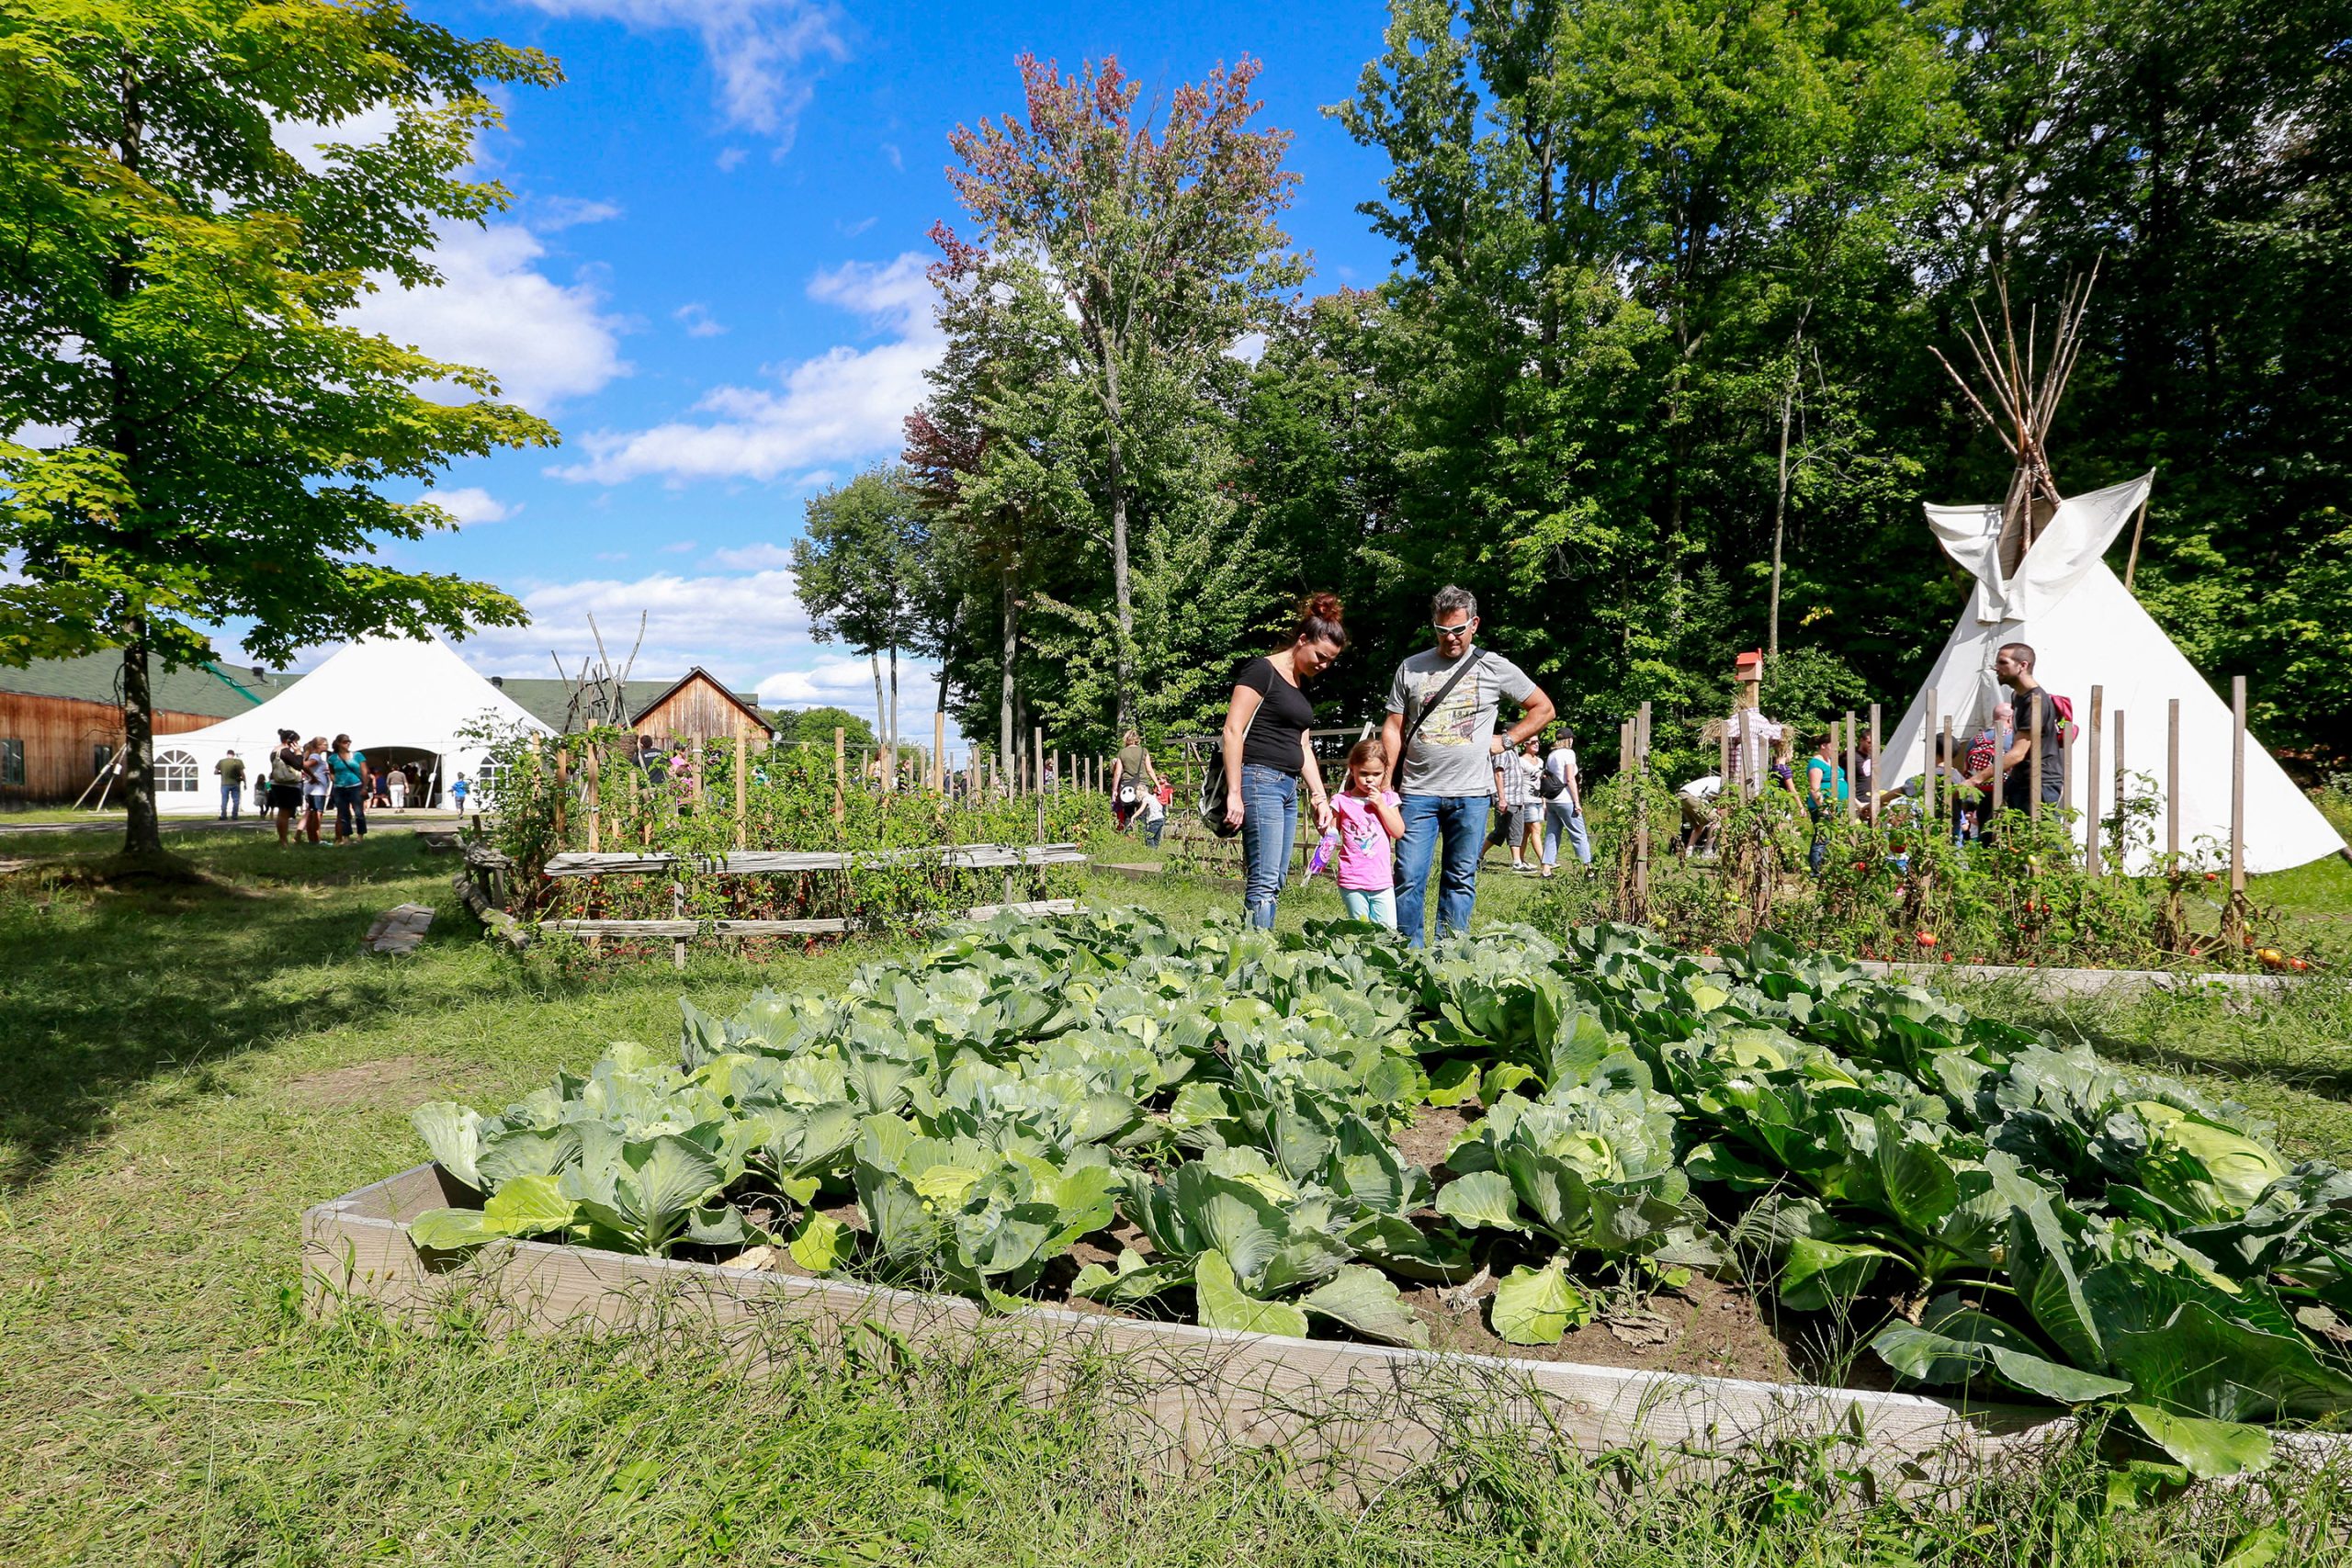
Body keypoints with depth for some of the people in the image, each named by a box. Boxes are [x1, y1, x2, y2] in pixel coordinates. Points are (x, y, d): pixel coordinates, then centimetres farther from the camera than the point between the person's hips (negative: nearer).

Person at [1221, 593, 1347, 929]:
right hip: (1260, 780, -9)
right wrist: (1234, 794, -19)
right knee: (1263, 882, -13)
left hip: (1287, 786, 9)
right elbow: (1233, 731, -13)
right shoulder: (1262, 670, -7)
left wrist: (1320, 797, 14)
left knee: (1274, 881, 9)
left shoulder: (1301, 683, 19)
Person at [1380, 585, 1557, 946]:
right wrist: (1385, 786, 0)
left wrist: (1506, 740, 3)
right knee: (1409, 878, -4)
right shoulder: (1410, 669, 8)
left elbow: (1543, 708, 14)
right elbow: (1392, 729, 8)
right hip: (1418, 793, 1)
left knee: (1461, 880, 5)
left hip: (1470, 794, 0)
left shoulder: (1495, 668, 5)